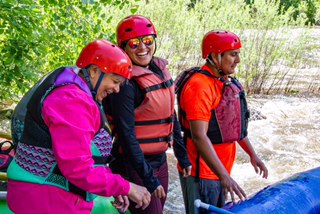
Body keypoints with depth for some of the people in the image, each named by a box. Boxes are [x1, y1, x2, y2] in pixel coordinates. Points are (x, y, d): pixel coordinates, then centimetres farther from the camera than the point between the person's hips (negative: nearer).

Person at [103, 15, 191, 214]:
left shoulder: (161, 71, 5)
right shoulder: (125, 83, -19)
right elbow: (126, 134, -20)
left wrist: (183, 157, 15)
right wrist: (148, 178, -19)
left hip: (160, 160, 8)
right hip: (134, 166, -8)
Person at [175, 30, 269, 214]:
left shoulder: (227, 81, 8)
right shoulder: (199, 86, -23)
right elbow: (199, 136, -28)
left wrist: (252, 154, 19)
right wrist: (224, 176, -29)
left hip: (221, 168, 9)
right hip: (202, 172, -9)